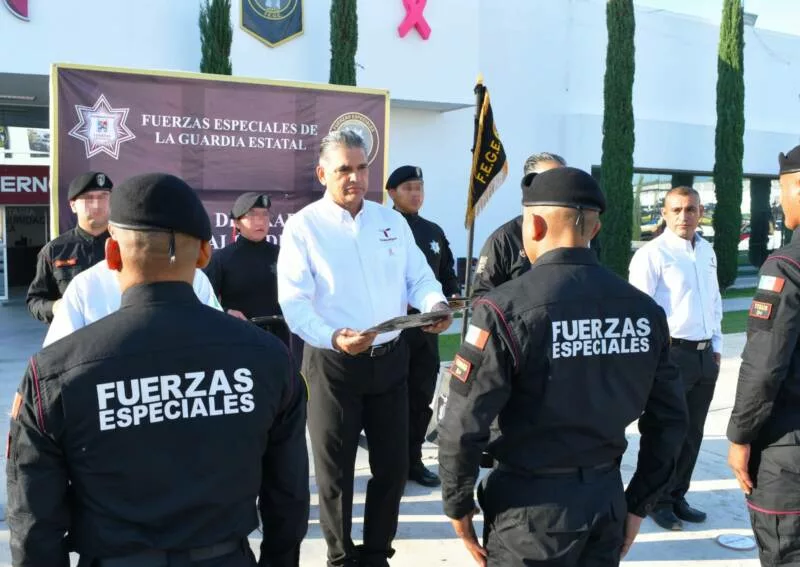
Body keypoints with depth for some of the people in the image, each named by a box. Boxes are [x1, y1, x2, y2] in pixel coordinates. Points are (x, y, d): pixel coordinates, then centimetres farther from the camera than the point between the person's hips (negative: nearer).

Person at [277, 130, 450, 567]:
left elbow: (419, 278, 7)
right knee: (335, 469, 10)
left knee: (393, 464, 14)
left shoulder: (393, 221, 8)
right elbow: (294, 301, -15)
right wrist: (332, 337, -32)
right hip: (333, 363, -4)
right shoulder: (303, 227, -7)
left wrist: (435, 305, -16)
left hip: (390, 359, 4)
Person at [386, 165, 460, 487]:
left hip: (427, 328, 6)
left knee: (422, 397, 12)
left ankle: (413, 460, 26)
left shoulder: (434, 232, 15)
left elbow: (447, 273, 18)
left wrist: (454, 296, -2)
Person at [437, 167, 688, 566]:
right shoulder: (644, 309, -2)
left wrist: (458, 504, -1)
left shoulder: (506, 308, -18)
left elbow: (464, 426, -17)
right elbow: (669, 418, 5)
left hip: (531, 507, -4)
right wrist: (638, 502, 16)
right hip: (607, 501, 5)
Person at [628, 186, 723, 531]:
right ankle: (659, 501, 20)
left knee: (692, 432, 15)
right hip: (671, 354, -7)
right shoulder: (652, 254, -12)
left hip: (705, 355, 7)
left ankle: (678, 497, 29)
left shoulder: (707, 252, 11)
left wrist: (716, 346, 15)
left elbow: (714, 301, 19)